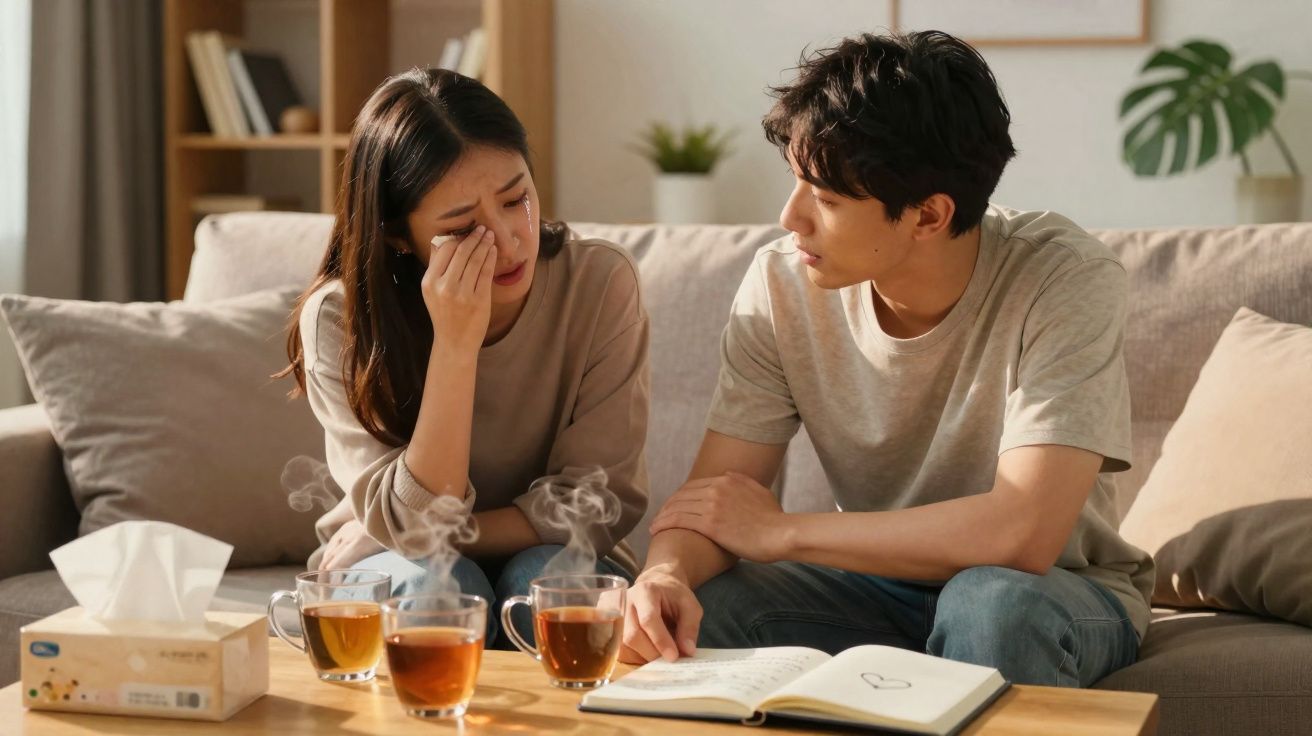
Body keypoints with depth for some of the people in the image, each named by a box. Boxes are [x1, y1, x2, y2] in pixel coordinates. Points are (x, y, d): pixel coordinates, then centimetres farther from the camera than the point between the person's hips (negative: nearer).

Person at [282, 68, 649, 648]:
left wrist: (434, 536, -21)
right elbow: (413, 527, -25)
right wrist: (454, 346, -33)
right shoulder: (338, 318, -19)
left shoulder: (601, 283, -18)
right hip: (394, 579, 0)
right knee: (436, 583, -32)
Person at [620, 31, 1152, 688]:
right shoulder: (780, 285, -12)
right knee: (683, 615, -24)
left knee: (994, 602, -37)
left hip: (1061, 586, -2)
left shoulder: (1065, 280, -25)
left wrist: (780, 531, -25)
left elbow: (1023, 535, -33)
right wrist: (665, 573, -37)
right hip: (879, 579, 3)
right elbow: (711, 498, -11)